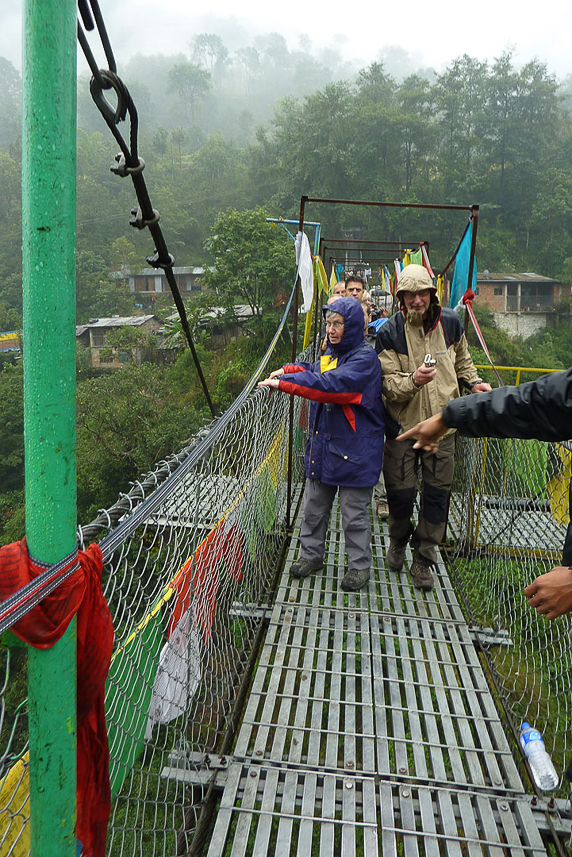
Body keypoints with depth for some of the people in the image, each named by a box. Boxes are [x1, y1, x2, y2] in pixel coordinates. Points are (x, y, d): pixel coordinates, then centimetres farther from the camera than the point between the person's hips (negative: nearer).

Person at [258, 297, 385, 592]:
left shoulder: (365, 358, -16)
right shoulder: (331, 352, 11)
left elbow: (330, 385, -29)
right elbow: (316, 372, 31)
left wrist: (283, 383, -28)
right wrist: (289, 370, 10)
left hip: (353, 450, -8)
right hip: (322, 443, 8)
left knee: (353, 512, 5)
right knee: (314, 506, 16)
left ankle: (359, 565, 22)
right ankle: (311, 555, 32)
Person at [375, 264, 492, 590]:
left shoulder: (451, 323, 2)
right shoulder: (389, 333, -8)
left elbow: (462, 361, 21)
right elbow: (387, 383, -12)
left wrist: (474, 382, 3)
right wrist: (413, 380, -30)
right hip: (404, 425, -2)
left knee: (438, 492, 5)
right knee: (401, 490, 3)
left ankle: (424, 559, 21)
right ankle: (398, 542, 35)